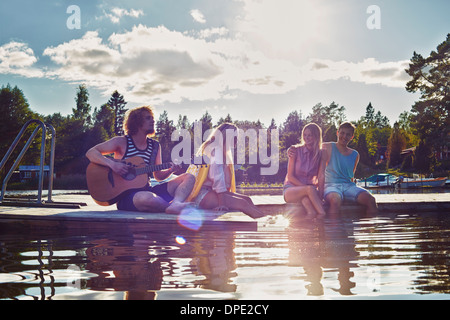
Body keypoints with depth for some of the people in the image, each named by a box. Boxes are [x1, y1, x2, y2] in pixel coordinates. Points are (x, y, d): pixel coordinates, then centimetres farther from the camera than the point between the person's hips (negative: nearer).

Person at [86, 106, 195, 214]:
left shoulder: (155, 146, 14)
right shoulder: (122, 142, -1)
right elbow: (91, 153, -6)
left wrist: (170, 171, -3)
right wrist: (112, 164, -22)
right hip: (125, 196, -6)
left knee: (189, 178, -10)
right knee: (148, 198, -44)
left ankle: (176, 204, -39)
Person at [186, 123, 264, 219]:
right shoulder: (215, 149, -12)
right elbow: (217, 177, -20)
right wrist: (222, 204, -25)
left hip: (210, 192, 10)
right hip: (202, 194, -10)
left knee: (247, 199, -7)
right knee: (242, 203, -25)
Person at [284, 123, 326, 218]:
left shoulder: (320, 154, 5)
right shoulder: (296, 150, -1)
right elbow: (290, 176, -5)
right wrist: (306, 187, -17)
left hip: (308, 192, 2)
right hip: (291, 189, -2)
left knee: (306, 200, -38)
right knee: (310, 189, -37)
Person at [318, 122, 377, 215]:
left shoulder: (355, 155, 16)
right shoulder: (328, 147, 1)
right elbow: (321, 173, -6)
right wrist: (320, 193, -15)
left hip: (349, 185, 5)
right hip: (331, 185, -4)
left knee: (371, 200, -23)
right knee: (335, 200, -40)